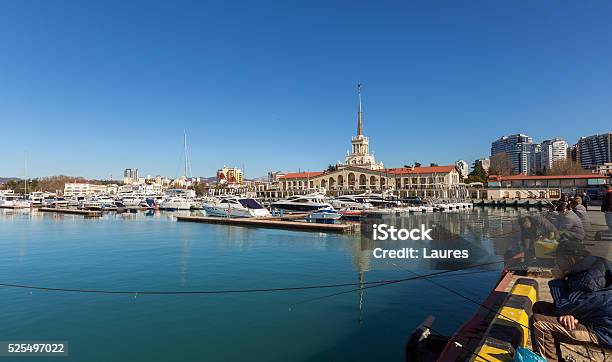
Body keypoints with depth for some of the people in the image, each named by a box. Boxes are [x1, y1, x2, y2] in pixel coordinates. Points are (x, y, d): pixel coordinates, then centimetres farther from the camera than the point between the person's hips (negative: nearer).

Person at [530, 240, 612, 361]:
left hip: (601, 333, -10)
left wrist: (559, 280, -12)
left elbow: (562, 307, -22)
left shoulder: (589, 279, -30)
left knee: (537, 321, -23)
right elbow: (569, 301, 8)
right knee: (539, 306, 11)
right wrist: (567, 313, -13)